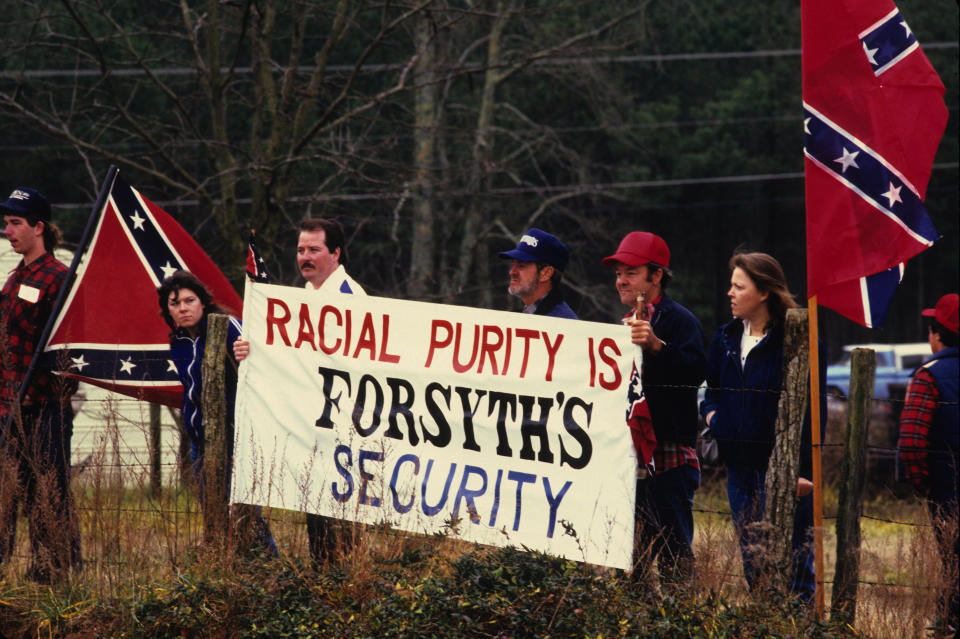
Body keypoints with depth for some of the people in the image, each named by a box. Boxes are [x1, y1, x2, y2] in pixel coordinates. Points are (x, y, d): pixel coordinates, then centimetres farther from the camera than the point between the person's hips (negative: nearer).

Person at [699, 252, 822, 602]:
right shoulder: (726, 338, 12)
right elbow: (711, 392, 26)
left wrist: (802, 468, -16)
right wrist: (711, 414, 3)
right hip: (740, 468, 7)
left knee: (792, 565, -6)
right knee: (752, 566, 11)